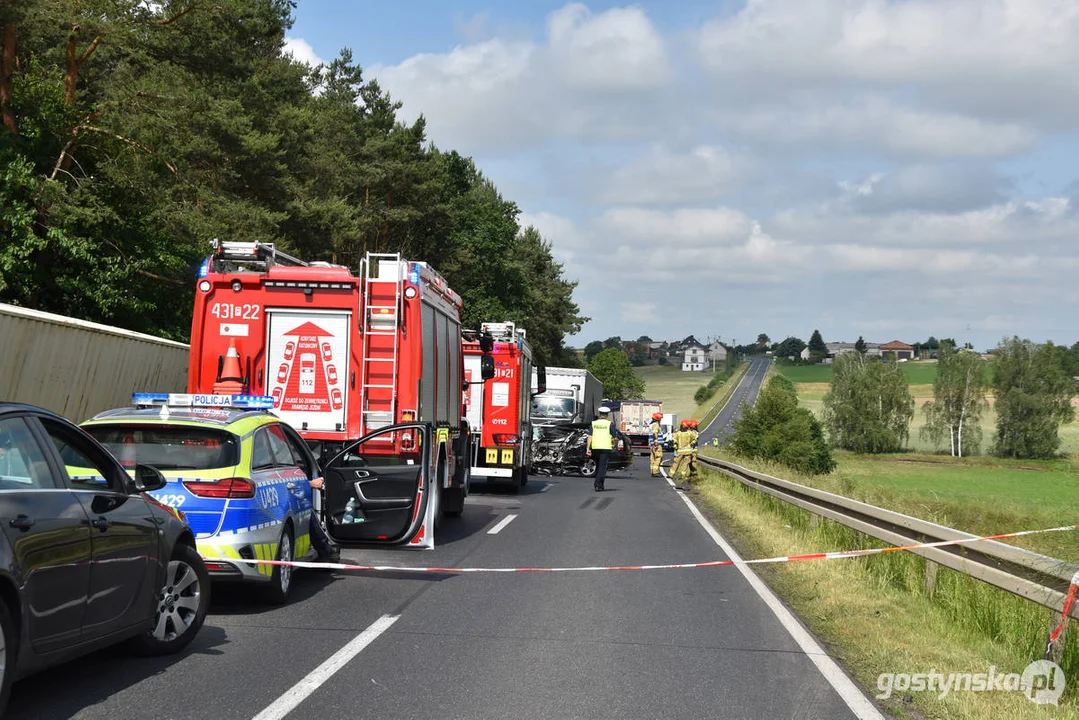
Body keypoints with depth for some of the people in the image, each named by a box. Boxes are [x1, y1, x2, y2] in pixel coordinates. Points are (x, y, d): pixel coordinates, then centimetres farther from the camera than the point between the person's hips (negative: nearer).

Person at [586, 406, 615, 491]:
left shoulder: (593, 423, 7)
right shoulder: (609, 424, -1)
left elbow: (590, 436, -1)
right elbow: (615, 437, 1)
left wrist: (588, 448, -3)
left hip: (595, 448, 3)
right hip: (605, 448, -3)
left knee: (598, 466, 19)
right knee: (602, 467, -3)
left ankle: (599, 484, 22)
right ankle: (597, 484, -15)